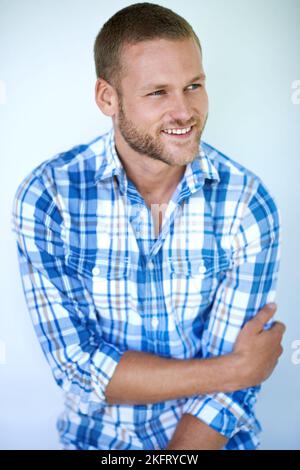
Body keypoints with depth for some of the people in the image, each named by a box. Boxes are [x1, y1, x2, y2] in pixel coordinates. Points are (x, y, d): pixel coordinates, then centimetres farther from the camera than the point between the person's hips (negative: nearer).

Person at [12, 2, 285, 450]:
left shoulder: (248, 204, -12)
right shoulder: (45, 197, -14)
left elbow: (232, 389, -11)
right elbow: (76, 362, -16)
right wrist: (234, 370, -16)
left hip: (212, 437, 0)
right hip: (95, 435, 0)